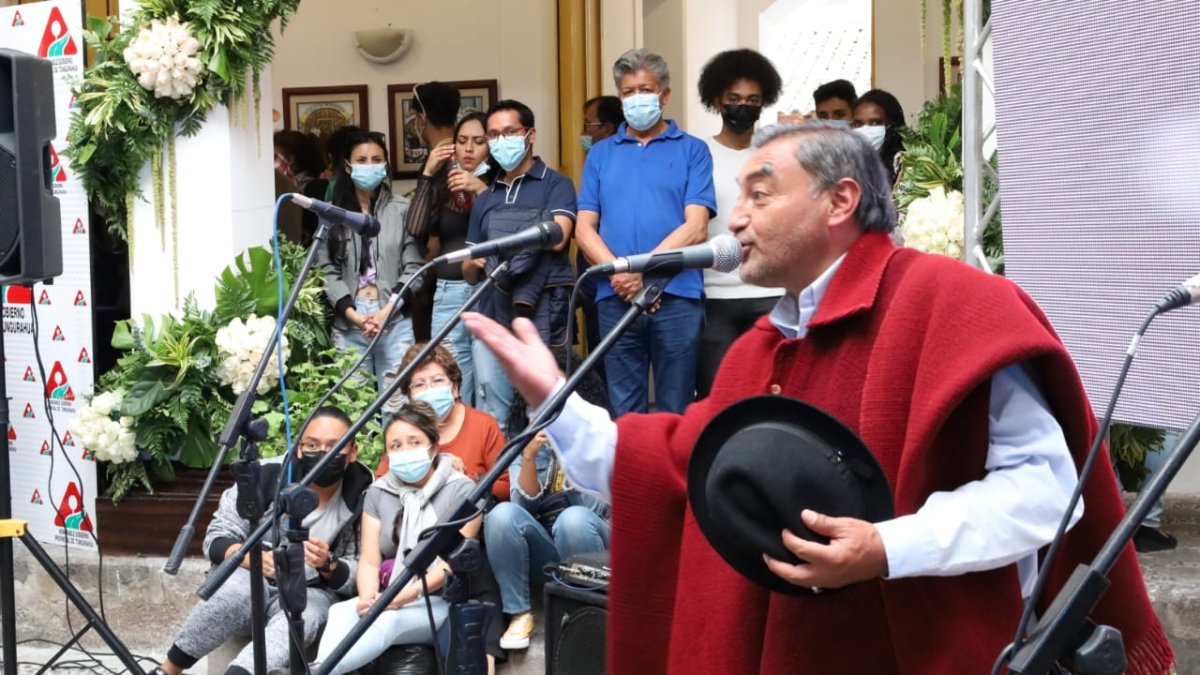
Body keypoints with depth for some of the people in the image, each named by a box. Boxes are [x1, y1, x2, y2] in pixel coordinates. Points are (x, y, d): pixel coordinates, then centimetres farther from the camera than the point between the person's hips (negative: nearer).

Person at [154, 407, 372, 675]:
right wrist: (254, 558, -28)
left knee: (303, 619, -34)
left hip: (312, 593, 0)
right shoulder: (266, 476, -12)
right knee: (234, 591, -33)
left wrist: (328, 565, -29)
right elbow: (216, 539, -8)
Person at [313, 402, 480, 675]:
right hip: (390, 602, 4)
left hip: (444, 604, -4)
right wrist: (369, 598, -20)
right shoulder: (378, 493, 11)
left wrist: (404, 597, -24)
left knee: (388, 620, -36)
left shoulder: (461, 490, -2)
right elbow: (370, 561, 3)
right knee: (342, 612, -30)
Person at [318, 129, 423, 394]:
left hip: (395, 321, -1)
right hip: (348, 322, 1)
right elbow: (327, 270, 1)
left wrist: (385, 312, -11)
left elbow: (413, 267, -1)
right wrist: (354, 315, -11)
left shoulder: (402, 209, 3)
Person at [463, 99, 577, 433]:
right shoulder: (484, 200, 20)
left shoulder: (555, 184, 5)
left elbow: (557, 237, -14)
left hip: (540, 317, -5)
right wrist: (474, 263, -3)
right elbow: (469, 274, 21)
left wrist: (502, 243, -8)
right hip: (494, 317, 5)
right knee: (490, 418, 3)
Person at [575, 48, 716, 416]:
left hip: (677, 295, -2)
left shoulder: (692, 150, 6)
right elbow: (585, 228, 7)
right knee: (624, 410, 7)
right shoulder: (600, 154, 15)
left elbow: (695, 227, -4)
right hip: (615, 298, 2)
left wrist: (644, 269, -13)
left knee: (677, 412, 3)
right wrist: (619, 273, -10)